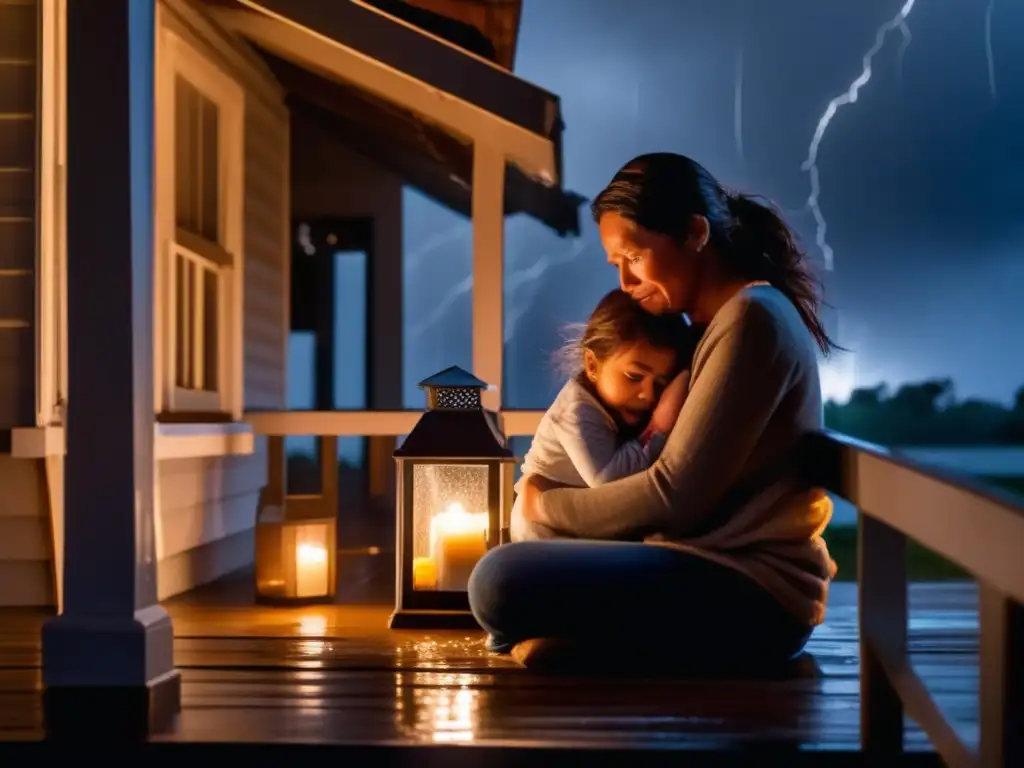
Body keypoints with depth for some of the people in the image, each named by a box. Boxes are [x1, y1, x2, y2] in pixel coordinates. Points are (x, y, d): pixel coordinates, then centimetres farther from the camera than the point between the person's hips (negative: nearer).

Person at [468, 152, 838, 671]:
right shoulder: (727, 319, 18)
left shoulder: (751, 317, -13)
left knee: (501, 582, -26)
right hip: (729, 569, 11)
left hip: (750, 594, -11)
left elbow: (677, 495, -17)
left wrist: (548, 506, -5)